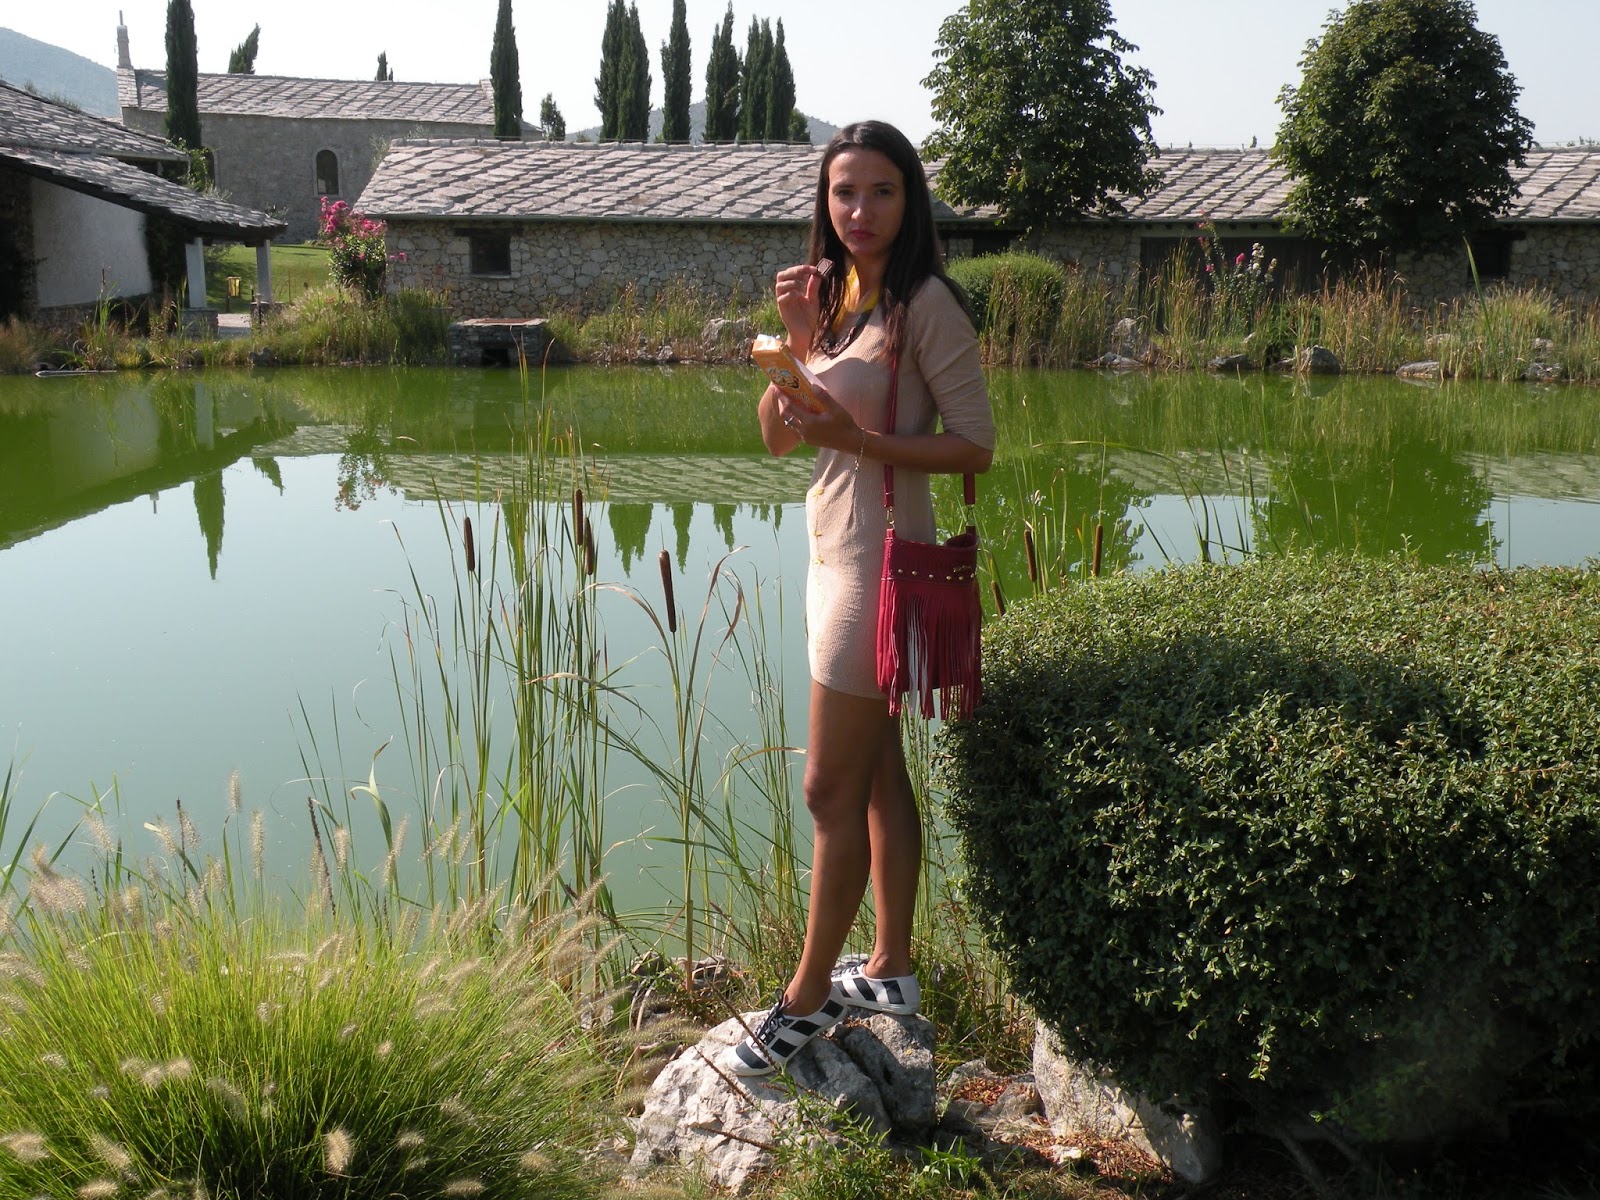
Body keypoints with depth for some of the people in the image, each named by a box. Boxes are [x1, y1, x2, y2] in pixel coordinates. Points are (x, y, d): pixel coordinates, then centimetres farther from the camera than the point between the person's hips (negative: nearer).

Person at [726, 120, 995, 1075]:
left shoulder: (926, 304, -13)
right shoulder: (832, 292, 10)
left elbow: (977, 445, -16)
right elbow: (777, 435, 6)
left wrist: (858, 440, -23)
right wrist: (793, 337, -8)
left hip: (883, 557, -8)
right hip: (835, 550, 8)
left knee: (833, 789, -1)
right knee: (879, 776, 15)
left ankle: (810, 997, 12)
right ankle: (892, 970, 27)